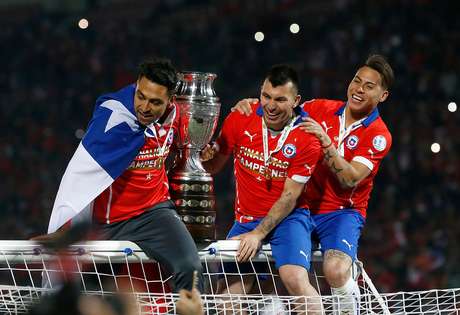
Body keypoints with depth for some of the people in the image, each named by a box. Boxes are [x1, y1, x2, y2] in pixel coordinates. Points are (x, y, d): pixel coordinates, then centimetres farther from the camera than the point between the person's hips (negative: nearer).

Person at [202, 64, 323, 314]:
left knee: (295, 280, -28)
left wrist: (258, 233, -16)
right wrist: (207, 155, -16)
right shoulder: (240, 120, -4)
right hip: (245, 218, 4)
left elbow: (289, 197, -10)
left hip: (287, 218, -4)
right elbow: (214, 167, 8)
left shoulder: (306, 139, -11)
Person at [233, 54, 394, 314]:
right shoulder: (321, 109, 6)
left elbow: (350, 179, -19)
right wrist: (251, 105, -8)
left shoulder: (379, 135, -7)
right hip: (302, 206, 4)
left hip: (342, 212, -4)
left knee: (336, 271, -31)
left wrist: (326, 143, -28)